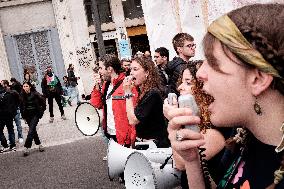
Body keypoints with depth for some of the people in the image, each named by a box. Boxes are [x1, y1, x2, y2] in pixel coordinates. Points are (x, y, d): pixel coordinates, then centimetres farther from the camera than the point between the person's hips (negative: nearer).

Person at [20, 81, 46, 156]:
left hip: (35, 114, -5)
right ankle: (39, 144, 26)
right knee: (33, 130, 12)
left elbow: (43, 100, -3)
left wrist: (42, 110, -2)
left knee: (31, 131, -13)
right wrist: (23, 116, 8)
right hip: (27, 115, 5)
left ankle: (27, 147, -11)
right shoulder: (23, 95, -1)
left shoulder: (35, 94, -13)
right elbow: (21, 106, 9)